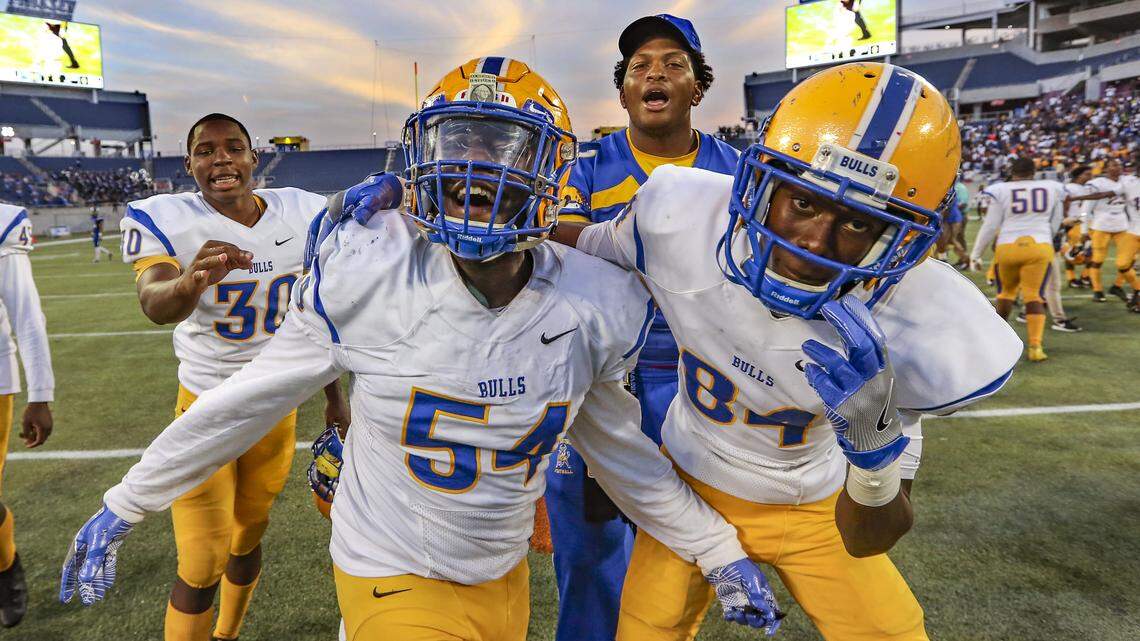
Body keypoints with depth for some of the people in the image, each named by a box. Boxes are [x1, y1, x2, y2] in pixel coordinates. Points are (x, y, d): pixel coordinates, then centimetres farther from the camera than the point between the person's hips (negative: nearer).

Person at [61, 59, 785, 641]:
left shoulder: (596, 306, -14)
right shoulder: (365, 273, -21)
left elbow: (618, 448, 2)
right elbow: (247, 398, -8)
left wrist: (719, 550, 9)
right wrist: (126, 502, 2)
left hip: (505, 577, 4)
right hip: (393, 578, -3)